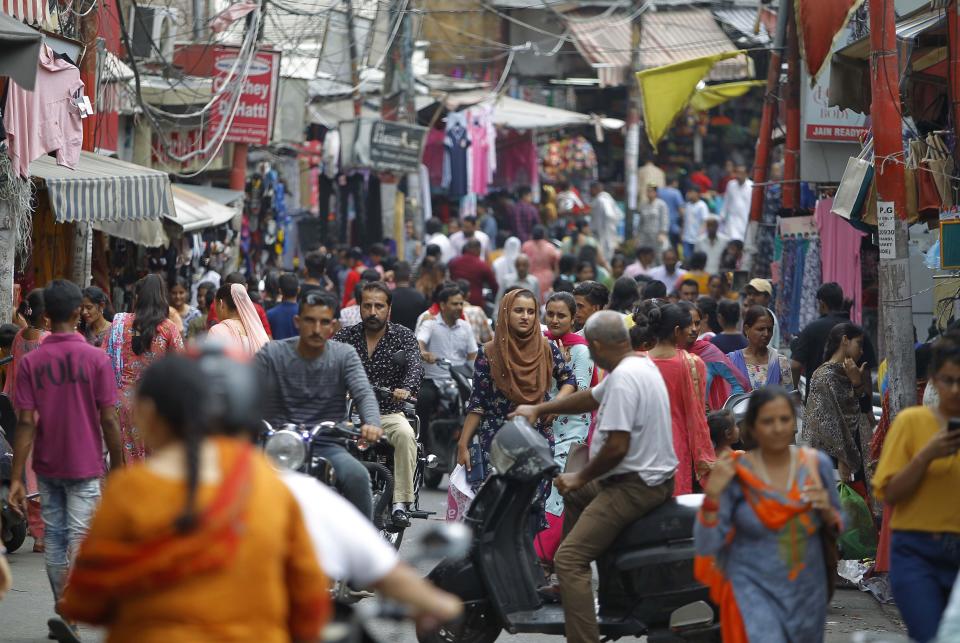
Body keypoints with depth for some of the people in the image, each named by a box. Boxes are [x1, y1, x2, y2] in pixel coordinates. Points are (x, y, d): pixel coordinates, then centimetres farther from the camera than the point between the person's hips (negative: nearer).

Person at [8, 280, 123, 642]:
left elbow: (26, 423, -8)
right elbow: (109, 421, -8)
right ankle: (67, 613, -19)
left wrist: (16, 479, -7)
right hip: (85, 466, -2)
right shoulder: (95, 359, -9)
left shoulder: (30, 362, -4)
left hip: (47, 467, 3)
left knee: (54, 538, 12)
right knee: (80, 537, -3)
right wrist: (118, 468, 2)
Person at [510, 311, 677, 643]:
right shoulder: (641, 363, 12)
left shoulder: (623, 378, -20)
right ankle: (565, 584, 38)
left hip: (634, 486, -11)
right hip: (651, 476, 11)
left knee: (570, 557, -17)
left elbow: (617, 447, -24)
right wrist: (539, 409, 28)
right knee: (575, 497, 33)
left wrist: (580, 477, -10)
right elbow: (592, 398, 26)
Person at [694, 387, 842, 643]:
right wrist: (712, 495, -24)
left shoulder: (817, 464, -1)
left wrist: (827, 511, -12)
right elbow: (706, 546, -10)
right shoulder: (736, 473, -9)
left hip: (807, 592, 4)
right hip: (753, 591, -4)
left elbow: (839, 529, 10)